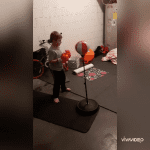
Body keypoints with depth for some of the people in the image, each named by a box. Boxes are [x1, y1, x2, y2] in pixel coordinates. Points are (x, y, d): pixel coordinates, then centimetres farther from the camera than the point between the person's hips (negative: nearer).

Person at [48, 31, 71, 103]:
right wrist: (58, 60, -34)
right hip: (55, 69, -9)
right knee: (57, 82, 2)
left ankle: (63, 88, 54)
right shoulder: (51, 50, -30)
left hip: (60, 67, 9)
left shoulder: (57, 47, -2)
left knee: (63, 78, 27)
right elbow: (51, 61, -28)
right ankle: (55, 96, 19)